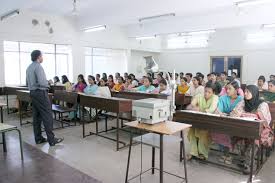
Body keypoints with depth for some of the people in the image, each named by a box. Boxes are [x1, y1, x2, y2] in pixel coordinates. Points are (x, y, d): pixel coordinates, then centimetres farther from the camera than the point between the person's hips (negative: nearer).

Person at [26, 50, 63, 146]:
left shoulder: (29, 68, 15)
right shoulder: (38, 66, -14)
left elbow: (28, 83, 20)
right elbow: (41, 82, -23)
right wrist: (47, 85, -4)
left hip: (32, 93, 10)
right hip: (41, 93, -10)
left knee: (37, 116, 11)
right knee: (47, 116, -7)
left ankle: (38, 138, 17)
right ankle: (51, 140, -5)